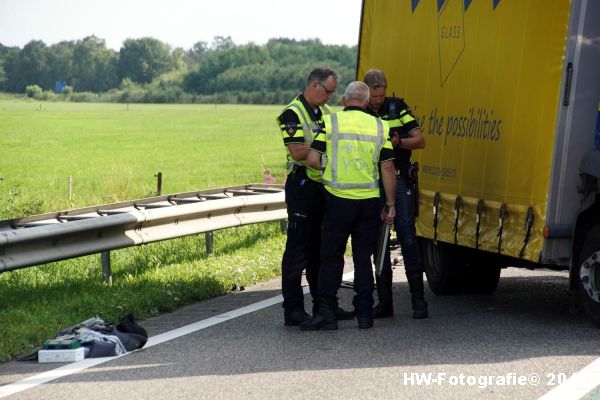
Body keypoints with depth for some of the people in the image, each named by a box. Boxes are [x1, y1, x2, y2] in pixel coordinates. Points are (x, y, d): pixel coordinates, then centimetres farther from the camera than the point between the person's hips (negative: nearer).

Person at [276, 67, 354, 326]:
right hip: (302, 186, -8)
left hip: (324, 187, 8)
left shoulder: (325, 112, 16)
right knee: (298, 250, -4)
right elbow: (298, 152, -20)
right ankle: (293, 309, 0)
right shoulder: (292, 114, -11)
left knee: (322, 250, 14)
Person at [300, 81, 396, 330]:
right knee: (363, 259, 12)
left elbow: (312, 160, -7)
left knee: (331, 257, 8)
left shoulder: (330, 121, -3)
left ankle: (326, 312, 2)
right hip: (369, 201, 2)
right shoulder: (379, 126, 2)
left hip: (338, 200, -2)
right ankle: (364, 314, 13)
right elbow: (388, 169, 1)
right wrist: (391, 206, 7)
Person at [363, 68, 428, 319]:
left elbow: (420, 140, 2)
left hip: (399, 181, -2)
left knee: (407, 237, -6)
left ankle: (418, 300, -2)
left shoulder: (398, 108, 3)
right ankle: (384, 302, 13)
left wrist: (399, 143, -16)